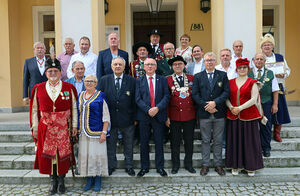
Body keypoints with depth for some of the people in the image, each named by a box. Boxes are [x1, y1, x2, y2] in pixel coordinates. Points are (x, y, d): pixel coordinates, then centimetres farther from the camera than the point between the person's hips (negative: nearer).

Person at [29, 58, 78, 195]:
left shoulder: (69, 88, 0)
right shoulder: (38, 89, 3)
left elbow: (74, 108, 2)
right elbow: (34, 110, 7)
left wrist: (74, 126, -1)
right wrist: (35, 128, 4)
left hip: (63, 127, -1)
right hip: (46, 128, 1)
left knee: (63, 154, 4)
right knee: (48, 154, 7)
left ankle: (61, 181, 23)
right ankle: (53, 181, 24)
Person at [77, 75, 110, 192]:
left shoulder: (100, 96, -4)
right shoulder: (81, 96, 12)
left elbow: (106, 117, -7)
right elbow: (78, 114, 18)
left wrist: (104, 132, -14)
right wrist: (77, 129, 11)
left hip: (96, 132, -5)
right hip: (83, 132, 5)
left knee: (96, 154, 0)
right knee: (85, 154, 7)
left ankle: (98, 180, 15)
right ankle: (89, 179, 21)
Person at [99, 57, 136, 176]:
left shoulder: (131, 81, -1)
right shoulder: (104, 80, 2)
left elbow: (134, 101, -1)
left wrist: (135, 118, -4)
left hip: (127, 119, 0)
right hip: (110, 118, 1)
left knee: (128, 145, 12)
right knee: (110, 144, 14)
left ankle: (129, 166, 28)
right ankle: (111, 166, 31)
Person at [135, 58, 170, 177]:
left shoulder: (163, 80, 8)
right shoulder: (139, 81, 7)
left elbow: (166, 96, -1)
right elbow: (138, 99, -2)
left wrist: (157, 108, -16)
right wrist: (148, 110, -16)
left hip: (159, 115, 0)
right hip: (144, 116, 0)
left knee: (159, 142, 6)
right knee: (144, 143, 7)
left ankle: (160, 167, 20)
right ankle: (144, 167, 21)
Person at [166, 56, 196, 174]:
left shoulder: (191, 78, 6)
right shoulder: (168, 80, 1)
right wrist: (167, 117, -5)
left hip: (190, 115, 2)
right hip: (174, 116, -1)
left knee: (189, 141, 10)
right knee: (175, 141, 7)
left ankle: (189, 164, 26)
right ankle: (175, 165, 23)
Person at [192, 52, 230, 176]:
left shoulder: (223, 75, 6)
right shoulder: (198, 76, 6)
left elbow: (227, 92, -2)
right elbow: (195, 94, -2)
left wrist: (215, 102, -16)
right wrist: (206, 106, -12)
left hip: (219, 114, 1)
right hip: (204, 114, 0)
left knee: (218, 141, 9)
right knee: (205, 140, 7)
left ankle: (218, 164, 21)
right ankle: (205, 164, 18)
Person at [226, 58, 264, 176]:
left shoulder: (252, 83, 0)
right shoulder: (230, 82, 9)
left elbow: (254, 99, -9)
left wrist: (240, 108, -17)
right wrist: (231, 107, -13)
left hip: (249, 116, -2)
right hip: (233, 116, 2)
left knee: (249, 141, 4)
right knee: (235, 140, 7)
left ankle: (251, 166, 19)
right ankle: (236, 166, 19)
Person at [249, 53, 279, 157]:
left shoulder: (270, 73, 8)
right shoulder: (248, 73, 4)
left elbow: (275, 90, 8)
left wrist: (275, 104, 1)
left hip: (266, 103, 1)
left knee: (266, 126, 7)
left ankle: (266, 148, 20)